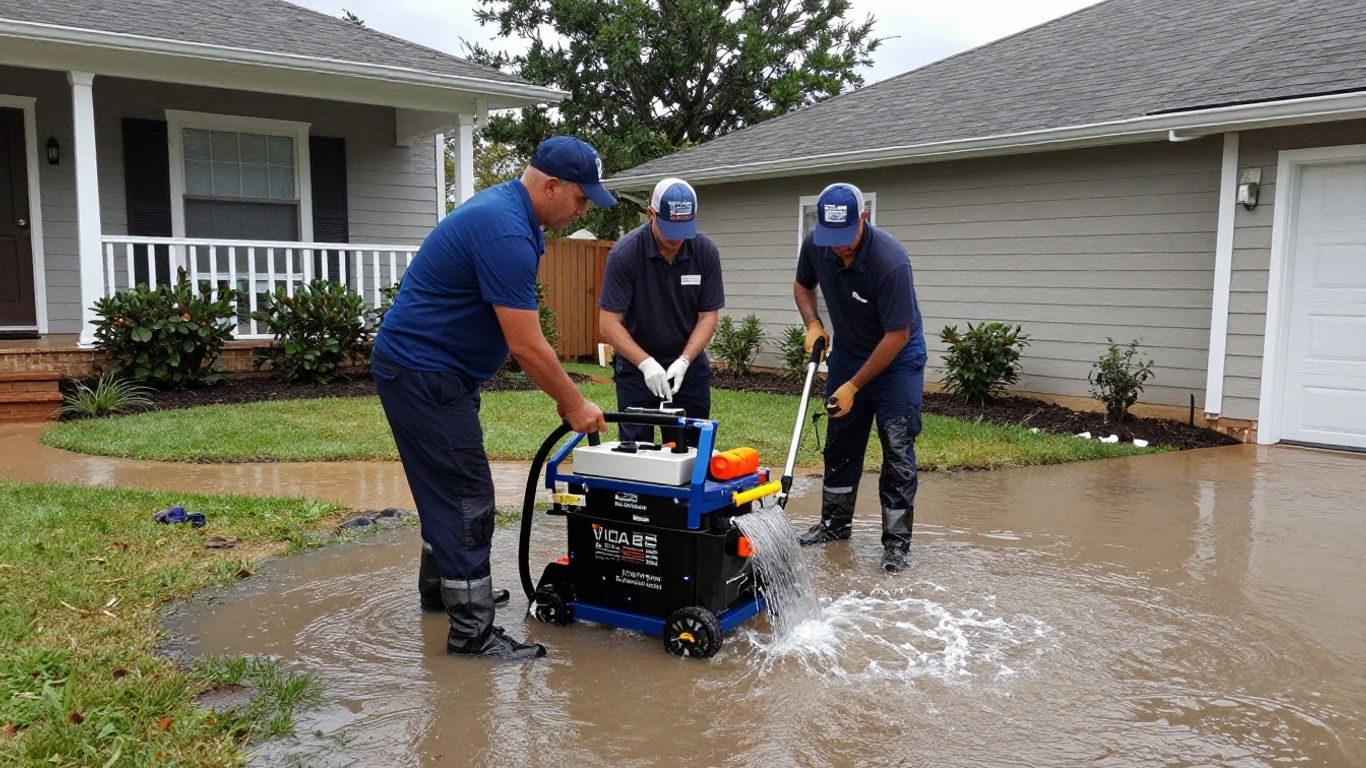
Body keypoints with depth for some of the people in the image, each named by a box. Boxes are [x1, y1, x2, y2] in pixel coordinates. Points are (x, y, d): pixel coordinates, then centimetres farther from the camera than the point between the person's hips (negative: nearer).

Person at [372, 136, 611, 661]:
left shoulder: (504, 208, 9)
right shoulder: (506, 232, -25)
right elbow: (526, 345, -24)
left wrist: (562, 392, 16)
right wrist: (575, 405, -12)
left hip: (425, 366, 11)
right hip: (425, 374, -11)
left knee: (446, 486, 22)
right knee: (466, 497, -6)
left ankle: (440, 586, 38)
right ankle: (472, 629, 2)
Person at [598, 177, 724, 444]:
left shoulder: (706, 252, -10)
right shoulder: (624, 253, -19)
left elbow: (708, 315, -6)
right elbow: (609, 322, -17)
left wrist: (683, 361, -19)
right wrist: (646, 363, -27)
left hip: (688, 363, 3)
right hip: (636, 364, -2)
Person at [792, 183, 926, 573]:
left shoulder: (890, 260, -33)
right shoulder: (814, 245, -15)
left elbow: (898, 335, -26)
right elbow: (803, 285, 9)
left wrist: (854, 386, -21)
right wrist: (813, 324, -10)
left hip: (896, 359, -6)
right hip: (846, 351, 6)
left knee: (897, 451, -5)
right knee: (839, 444, 13)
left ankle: (897, 542, 4)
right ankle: (835, 523, 28)